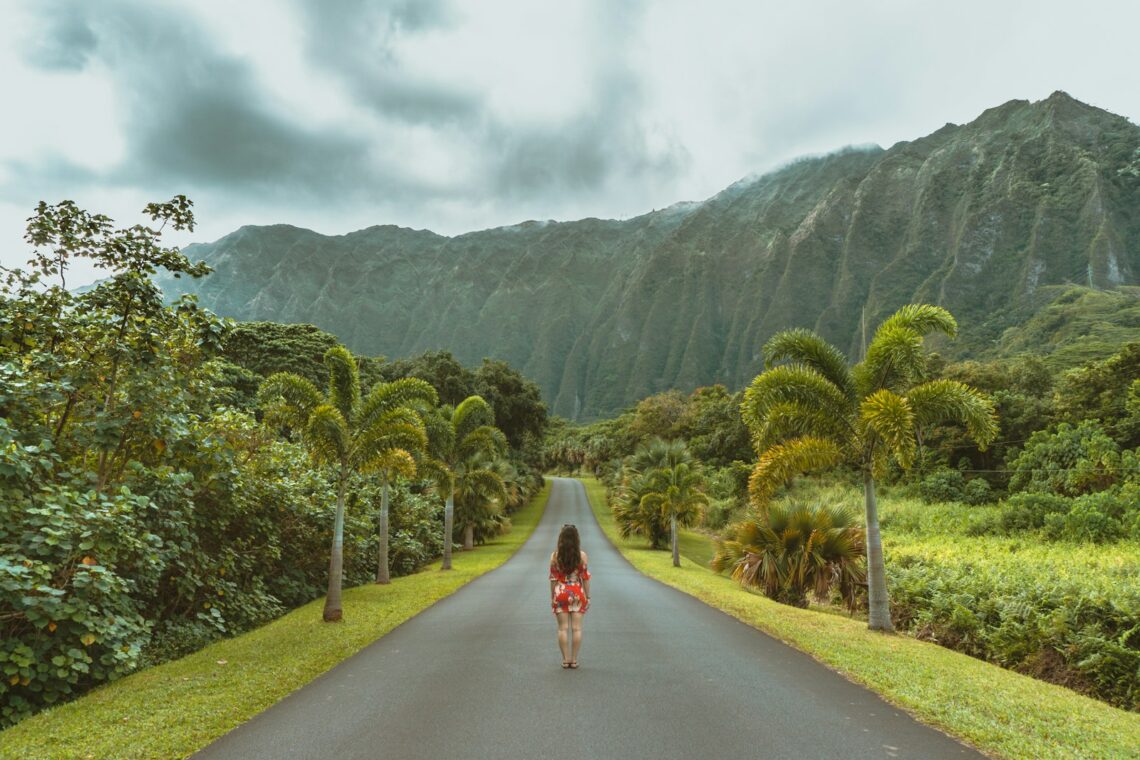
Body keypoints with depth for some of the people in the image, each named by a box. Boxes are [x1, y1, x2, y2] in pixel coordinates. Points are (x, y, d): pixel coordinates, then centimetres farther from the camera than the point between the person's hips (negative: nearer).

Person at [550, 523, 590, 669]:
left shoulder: (555, 556, -4)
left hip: (561, 593, 0)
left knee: (563, 628, 5)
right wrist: (587, 596, 6)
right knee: (576, 628, 5)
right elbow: (585, 578, -2)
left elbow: (553, 578, -2)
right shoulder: (582, 555, -5)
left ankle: (566, 659, 6)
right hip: (577, 594, 0)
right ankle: (574, 660, 6)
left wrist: (552, 597, 7)